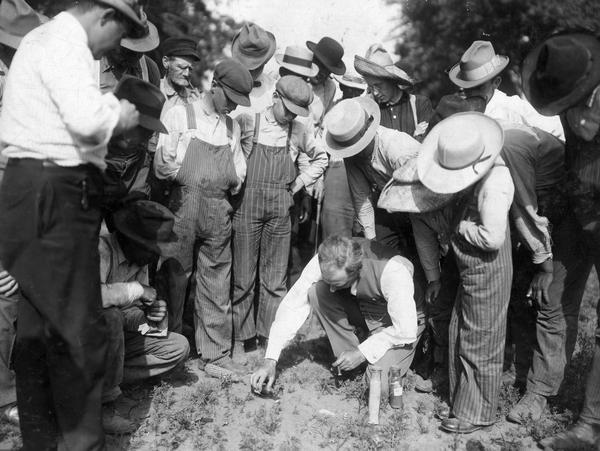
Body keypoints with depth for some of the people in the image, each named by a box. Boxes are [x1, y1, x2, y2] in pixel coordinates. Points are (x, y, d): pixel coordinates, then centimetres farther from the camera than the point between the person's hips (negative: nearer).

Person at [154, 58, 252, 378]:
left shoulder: (232, 126, 19)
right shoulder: (179, 115, 5)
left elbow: (238, 174, 19)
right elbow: (161, 165, -2)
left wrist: (233, 180, 1)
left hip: (218, 212, 4)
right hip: (182, 207, -3)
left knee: (217, 287, 4)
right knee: (174, 280, 1)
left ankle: (214, 355, 13)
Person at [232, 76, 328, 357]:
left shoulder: (299, 131, 7)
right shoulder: (247, 121, -1)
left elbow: (321, 158, 20)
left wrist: (299, 182, 10)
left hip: (280, 209, 2)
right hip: (247, 205, -2)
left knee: (275, 279, 5)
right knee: (242, 278, 1)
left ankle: (271, 337, 14)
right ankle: (239, 337, 12)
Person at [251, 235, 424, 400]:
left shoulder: (393, 271, -39)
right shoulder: (323, 262, -26)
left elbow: (407, 331, -30)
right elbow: (292, 306, -20)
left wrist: (362, 353, -24)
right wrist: (270, 361, -25)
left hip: (395, 322, -4)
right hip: (360, 309, 5)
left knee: (380, 387, -27)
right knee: (316, 292, -24)